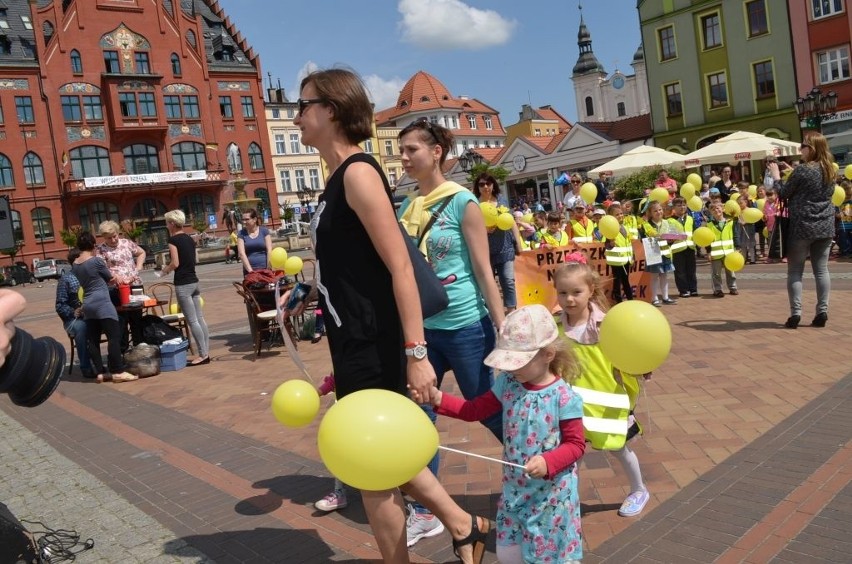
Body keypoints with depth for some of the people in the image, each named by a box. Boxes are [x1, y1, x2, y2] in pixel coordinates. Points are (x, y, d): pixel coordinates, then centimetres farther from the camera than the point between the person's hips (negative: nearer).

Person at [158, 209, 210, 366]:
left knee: (192, 320, -5)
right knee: (200, 318, 8)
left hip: (182, 284, -8)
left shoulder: (173, 240, -10)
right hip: (194, 281, 8)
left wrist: (165, 271, 2)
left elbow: (175, 263, -16)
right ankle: (206, 352, 11)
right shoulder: (189, 239, 12)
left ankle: (203, 355, -3)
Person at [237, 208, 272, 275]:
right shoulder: (242, 233, 5)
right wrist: (250, 270, -12)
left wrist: (269, 269, -10)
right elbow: (241, 253, -3)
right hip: (249, 270, 1)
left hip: (264, 268, 0)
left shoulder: (264, 230, 4)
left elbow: (269, 250, -1)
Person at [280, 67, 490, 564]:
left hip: (374, 347, -10)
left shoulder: (358, 173, -17)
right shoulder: (338, 178, 11)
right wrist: (310, 293, 29)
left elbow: (400, 267, -22)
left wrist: (415, 352, -25)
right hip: (355, 343, 10)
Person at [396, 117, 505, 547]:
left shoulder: (462, 202, -9)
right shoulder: (405, 208, 6)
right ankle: (425, 512, 26)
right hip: (421, 328, 6)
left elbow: (484, 271, -10)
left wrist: (504, 330, -11)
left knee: (488, 413, 8)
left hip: (466, 327, -5)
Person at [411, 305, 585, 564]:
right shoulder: (508, 384, -4)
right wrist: (438, 398, -10)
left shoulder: (563, 396, -19)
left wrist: (548, 462, -31)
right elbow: (475, 410, 2)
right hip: (515, 489, 5)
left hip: (552, 493, -5)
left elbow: (575, 445, -14)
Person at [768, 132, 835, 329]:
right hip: (825, 227, 6)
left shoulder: (802, 170, -13)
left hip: (802, 226, -6)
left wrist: (776, 176, 10)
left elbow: (783, 193, -6)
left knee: (795, 271, 1)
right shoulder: (830, 170, 8)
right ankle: (822, 312, 8)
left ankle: (795, 314, -2)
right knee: (821, 270, 7)